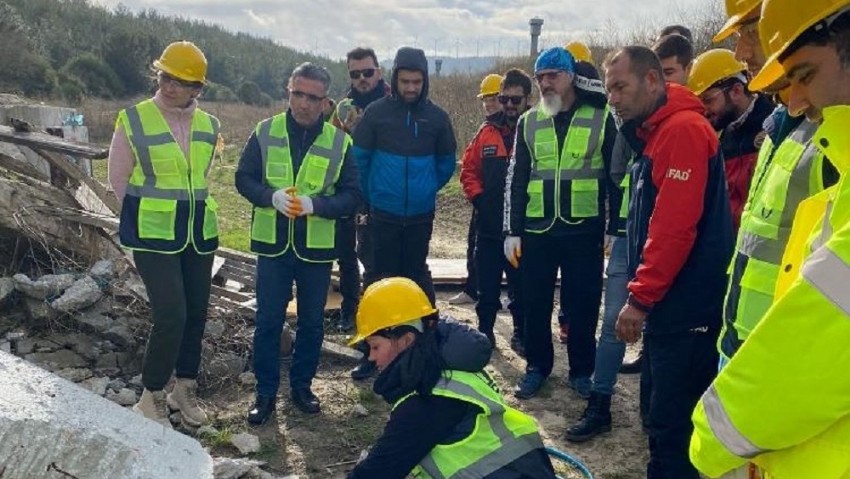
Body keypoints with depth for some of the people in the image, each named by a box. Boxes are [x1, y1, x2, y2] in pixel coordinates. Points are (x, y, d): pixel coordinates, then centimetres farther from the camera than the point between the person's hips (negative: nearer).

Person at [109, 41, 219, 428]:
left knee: (196, 315, 11)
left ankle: (184, 390, 29)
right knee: (171, 316, -12)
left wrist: (187, 209, 11)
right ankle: (151, 398, 7)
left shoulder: (208, 126, 4)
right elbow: (119, 180, -3)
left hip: (200, 235, 5)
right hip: (153, 236, -5)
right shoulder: (133, 121, -9)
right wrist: (150, 217, 1)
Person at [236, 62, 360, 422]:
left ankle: (301, 386, 30)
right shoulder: (265, 132, -3)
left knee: (312, 322, 12)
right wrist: (272, 196, -20)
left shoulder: (339, 142, -4)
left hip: (317, 248, 1)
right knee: (268, 321, 5)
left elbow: (351, 196, -5)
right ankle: (266, 393, 19)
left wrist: (315, 204, -23)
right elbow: (243, 179, 0)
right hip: (272, 244, 0)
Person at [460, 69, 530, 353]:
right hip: (489, 225, 3)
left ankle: (521, 335, 24)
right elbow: (469, 169, 11)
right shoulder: (488, 131, 5)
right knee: (487, 285, 12)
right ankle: (485, 331, 27)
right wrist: (477, 198, 0)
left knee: (521, 286, 9)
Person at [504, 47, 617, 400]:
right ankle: (537, 367, 24)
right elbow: (515, 178, 8)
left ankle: (581, 371, 22)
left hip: (584, 230, -2)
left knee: (583, 305, 6)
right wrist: (512, 230, 3)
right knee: (535, 303, 8)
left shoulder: (601, 118, -1)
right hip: (536, 229, 2)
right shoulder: (528, 122, 7)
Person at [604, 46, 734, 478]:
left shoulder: (683, 131, -15)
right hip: (668, 305, 10)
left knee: (672, 426, -5)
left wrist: (640, 297, -19)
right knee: (663, 414, 18)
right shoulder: (656, 134, 17)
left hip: (686, 309, -10)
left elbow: (675, 226, -23)